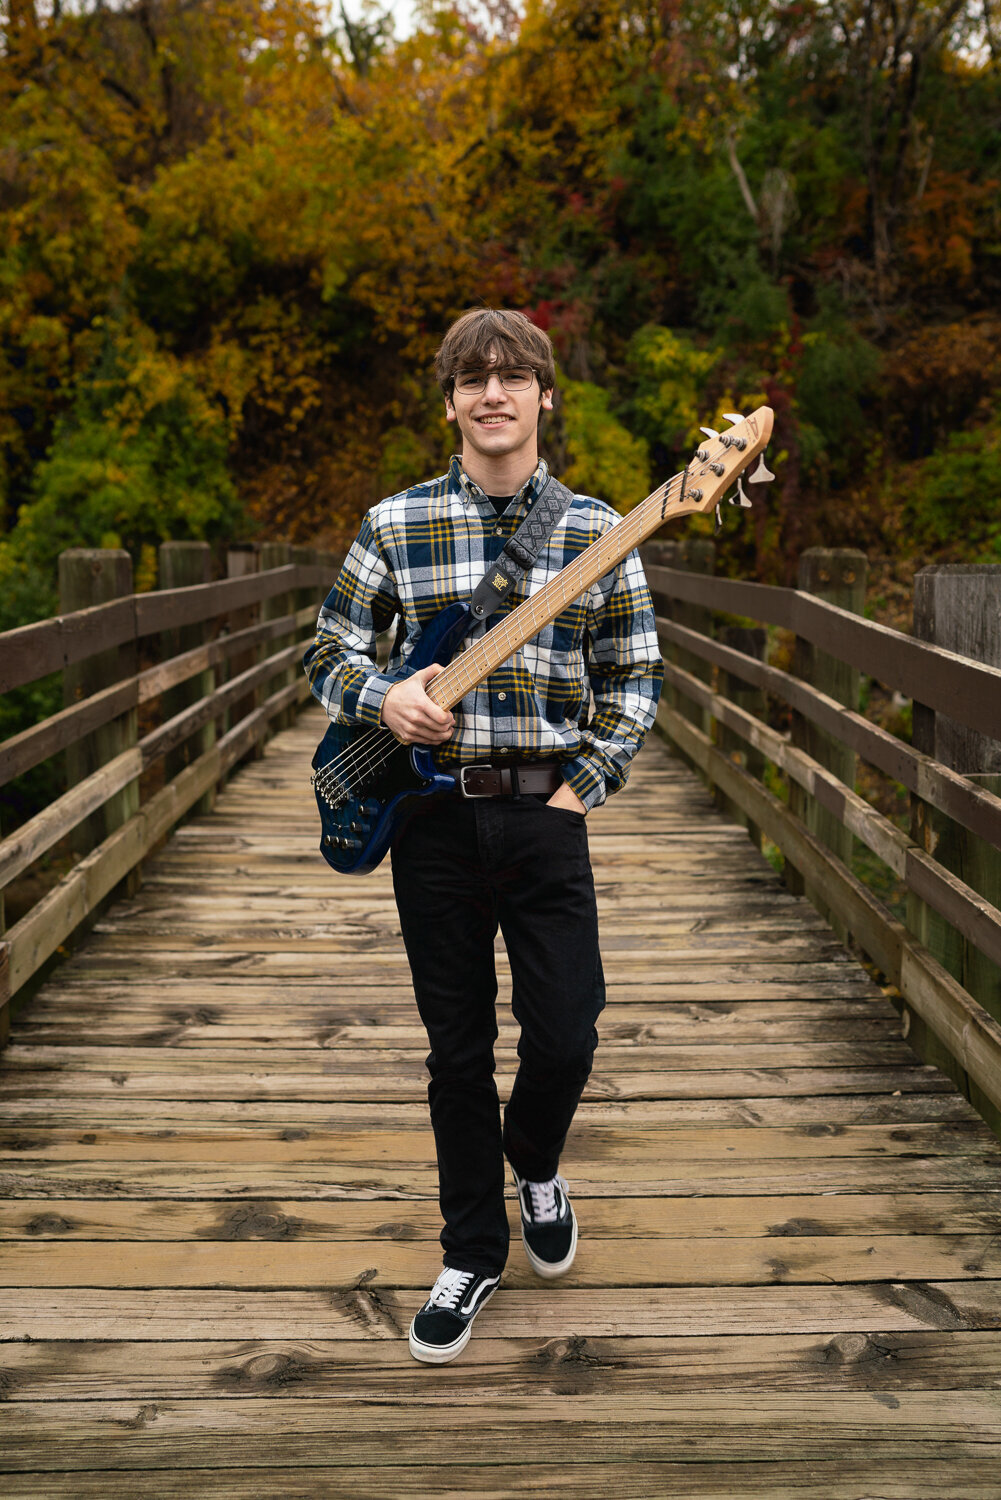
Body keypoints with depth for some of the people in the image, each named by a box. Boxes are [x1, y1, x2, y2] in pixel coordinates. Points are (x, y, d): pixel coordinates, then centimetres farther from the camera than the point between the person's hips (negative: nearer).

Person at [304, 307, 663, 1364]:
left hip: (547, 814, 0)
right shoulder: (395, 524, 2)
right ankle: (472, 1254, 26)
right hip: (433, 815, 0)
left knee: (566, 1038, -1)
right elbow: (328, 654, 8)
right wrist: (384, 696, -13)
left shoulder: (596, 530, 2)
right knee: (458, 1050, 8)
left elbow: (633, 673, 7)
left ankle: (535, 1164, 35)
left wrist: (587, 783, -3)